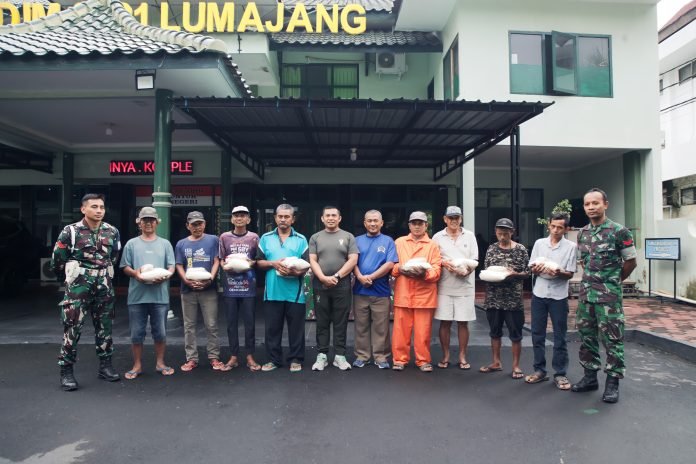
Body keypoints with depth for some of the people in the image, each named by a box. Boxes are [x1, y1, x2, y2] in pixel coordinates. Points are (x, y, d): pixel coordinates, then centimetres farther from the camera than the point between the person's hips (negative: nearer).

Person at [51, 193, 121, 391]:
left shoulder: (112, 232, 4)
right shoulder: (70, 231, -7)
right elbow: (57, 260, 1)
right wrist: (76, 273, 11)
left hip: (104, 286, 4)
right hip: (78, 286, -3)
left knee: (105, 326, 10)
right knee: (72, 327, -3)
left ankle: (105, 366, 21)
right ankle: (66, 371, 8)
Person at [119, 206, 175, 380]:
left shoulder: (165, 244, 10)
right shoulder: (131, 244, 8)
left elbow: (171, 266, 5)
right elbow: (125, 267, 5)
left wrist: (166, 276, -16)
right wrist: (135, 273, -15)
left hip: (160, 296, 0)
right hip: (137, 296, 0)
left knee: (160, 332, 7)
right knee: (137, 333, 6)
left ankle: (160, 363, 21)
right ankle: (137, 365, 20)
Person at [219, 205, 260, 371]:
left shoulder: (254, 237, 4)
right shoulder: (224, 237, 6)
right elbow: (220, 260, 8)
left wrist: (251, 263, -11)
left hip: (248, 285, -1)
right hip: (230, 285, 1)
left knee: (249, 322, 3)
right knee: (231, 322, 7)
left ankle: (250, 356, 13)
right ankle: (234, 356, 17)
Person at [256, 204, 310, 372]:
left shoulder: (301, 239, 5)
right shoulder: (266, 238, 9)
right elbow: (258, 262, 7)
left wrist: (296, 272, -20)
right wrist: (273, 263, -11)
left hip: (295, 292, -1)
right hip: (272, 291, 1)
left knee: (296, 328, 5)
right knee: (272, 328, 8)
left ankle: (295, 359, 17)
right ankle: (273, 359, 20)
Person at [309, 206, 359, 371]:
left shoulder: (348, 237, 7)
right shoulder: (315, 238, 10)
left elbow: (353, 260, -2)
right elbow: (312, 261, 2)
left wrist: (336, 276, -11)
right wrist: (323, 278, -13)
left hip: (342, 285, -1)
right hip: (320, 285, 1)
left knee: (341, 322, 3)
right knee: (322, 322, 5)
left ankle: (340, 355, 10)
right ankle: (322, 355, 12)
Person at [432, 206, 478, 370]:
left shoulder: (469, 236, 7)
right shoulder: (438, 237, 5)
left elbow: (474, 260, 5)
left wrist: (466, 271, -14)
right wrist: (443, 262, -14)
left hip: (465, 285, 0)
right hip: (444, 285, 0)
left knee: (463, 322, 5)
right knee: (444, 322, 4)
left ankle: (462, 357, 17)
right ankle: (445, 356, 16)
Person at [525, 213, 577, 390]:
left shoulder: (571, 246, -2)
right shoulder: (539, 243, 5)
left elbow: (570, 274, -3)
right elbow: (531, 269, 7)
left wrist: (558, 273, -23)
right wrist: (536, 269, -16)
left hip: (559, 296, -2)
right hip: (539, 293, 3)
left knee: (559, 337, 4)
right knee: (537, 335, 8)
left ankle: (560, 374, 15)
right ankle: (540, 370, 20)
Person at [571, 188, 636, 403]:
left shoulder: (619, 231, -9)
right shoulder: (582, 233, 8)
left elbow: (631, 262, -1)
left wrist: (613, 280, 10)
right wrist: (592, 279, 13)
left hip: (609, 295, -5)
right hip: (586, 293, 6)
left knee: (612, 338, 1)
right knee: (586, 336, 12)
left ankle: (613, 382, 12)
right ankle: (590, 376, 24)